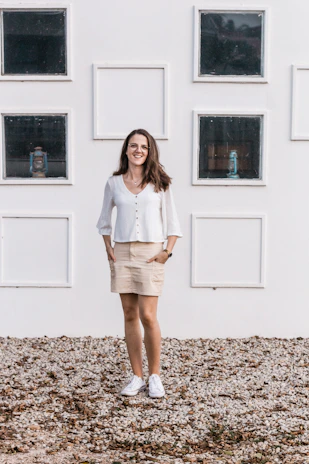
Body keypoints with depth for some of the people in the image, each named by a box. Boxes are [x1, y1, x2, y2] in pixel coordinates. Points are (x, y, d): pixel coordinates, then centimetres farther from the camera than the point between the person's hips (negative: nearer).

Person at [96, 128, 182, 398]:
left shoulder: (159, 183, 3)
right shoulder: (114, 183, 8)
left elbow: (172, 221, 5)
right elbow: (105, 220, 18)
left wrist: (167, 251, -6)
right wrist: (108, 248, 7)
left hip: (150, 253, -2)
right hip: (122, 253, 3)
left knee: (147, 316, -9)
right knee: (130, 316, 5)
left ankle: (155, 376, 8)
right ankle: (137, 377, 14)